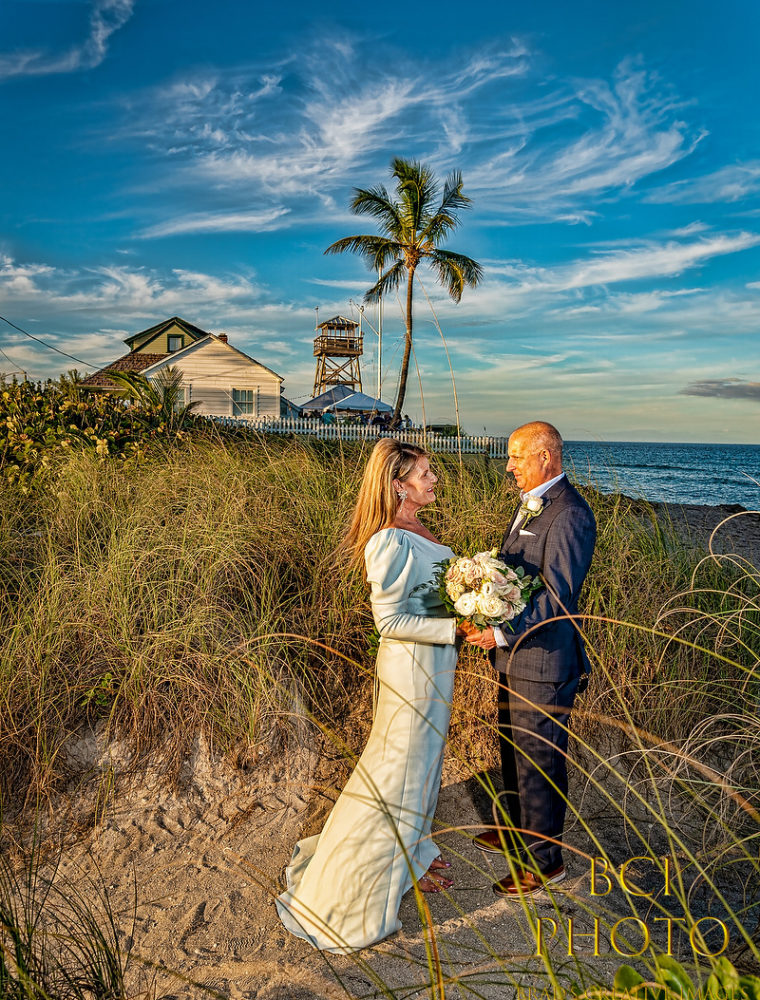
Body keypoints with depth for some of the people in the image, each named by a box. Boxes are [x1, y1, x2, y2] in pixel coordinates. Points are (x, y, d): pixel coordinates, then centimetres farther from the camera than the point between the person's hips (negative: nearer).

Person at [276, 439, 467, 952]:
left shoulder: (417, 533, 4)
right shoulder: (391, 543, -26)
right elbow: (391, 621, -24)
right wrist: (454, 628, -23)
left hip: (433, 661, 10)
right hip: (412, 665, -10)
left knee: (422, 756, 24)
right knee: (405, 764, 8)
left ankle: (412, 846, 46)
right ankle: (403, 863, 30)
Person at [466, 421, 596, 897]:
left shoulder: (570, 514, -21)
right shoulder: (531, 503, 10)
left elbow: (557, 597, -26)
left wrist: (502, 633, -29)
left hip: (543, 660, -10)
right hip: (514, 655, 10)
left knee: (539, 760, 7)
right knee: (514, 751, 24)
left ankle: (544, 859, 27)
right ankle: (519, 832, 46)